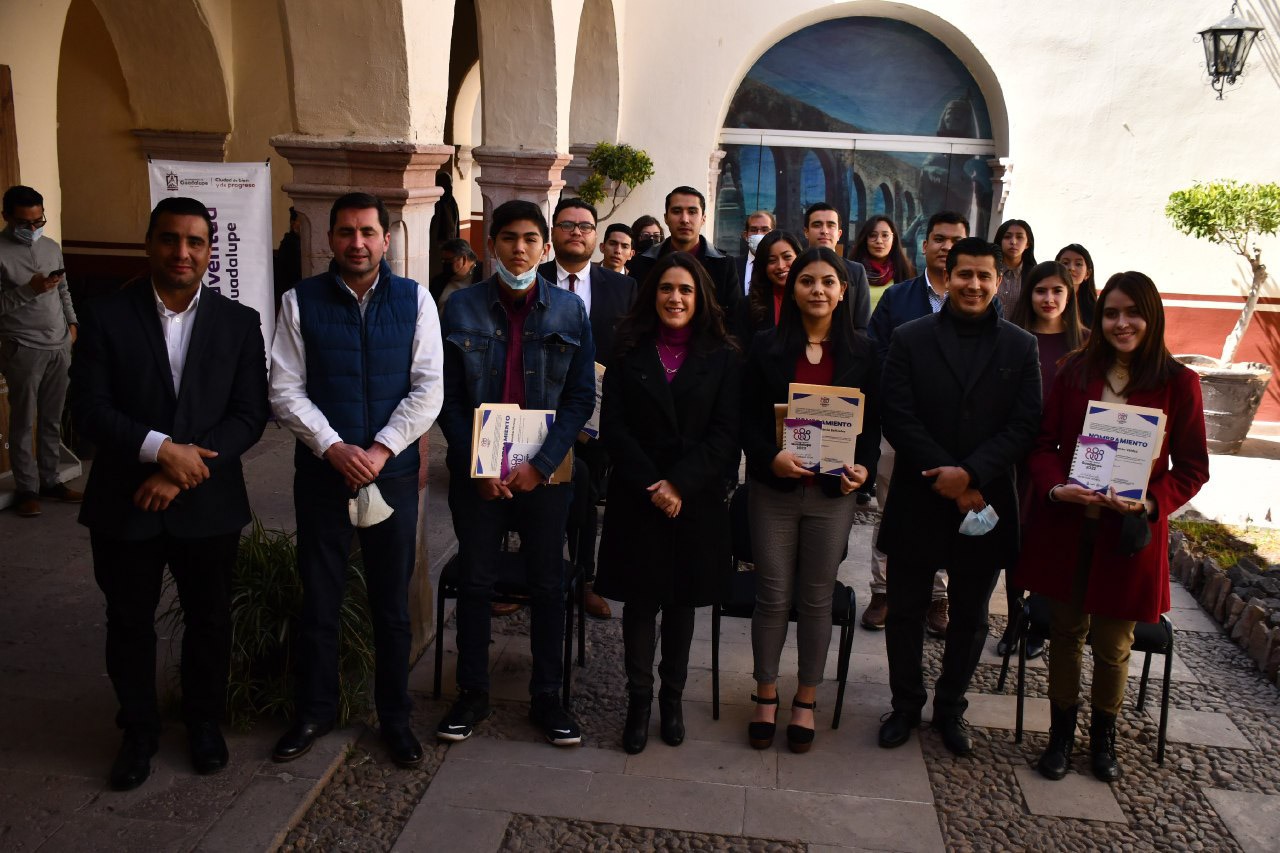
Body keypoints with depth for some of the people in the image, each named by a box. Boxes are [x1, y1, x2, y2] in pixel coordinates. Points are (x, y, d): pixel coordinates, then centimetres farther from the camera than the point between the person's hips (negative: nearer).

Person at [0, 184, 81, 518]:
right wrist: (30, 289, -23)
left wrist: (72, 322, 10)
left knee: (52, 419, 12)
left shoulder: (52, 247, 10)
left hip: (60, 347, 5)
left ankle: (49, 480, 21)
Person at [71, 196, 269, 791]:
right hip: (124, 503, 0)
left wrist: (186, 467, -16)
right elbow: (88, 407, -8)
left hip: (208, 504, 1)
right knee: (128, 623, 13)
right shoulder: (106, 317, -3)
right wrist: (161, 448, -21)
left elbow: (250, 414, -5)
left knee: (208, 619, 14)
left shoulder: (240, 324, -1)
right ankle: (138, 730, 33)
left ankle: (204, 720, 35)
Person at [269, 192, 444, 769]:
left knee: (392, 603, 10)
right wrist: (334, 447, -15)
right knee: (318, 599, 11)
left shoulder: (414, 300, 0)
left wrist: (381, 449, -14)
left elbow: (427, 390, -5)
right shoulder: (301, 301, 0)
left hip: (393, 471, 0)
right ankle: (314, 711, 31)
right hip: (321, 472, 0)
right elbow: (285, 391, -4)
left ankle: (395, 717, 27)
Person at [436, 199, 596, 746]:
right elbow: (449, 398, -1)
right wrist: (477, 467, -10)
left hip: (545, 472, 0)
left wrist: (541, 465, -12)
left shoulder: (568, 310, 0)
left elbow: (581, 396, -2)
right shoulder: (462, 308, -1)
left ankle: (546, 697, 24)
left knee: (548, 585, 9)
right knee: (474, 582, 9)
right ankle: (472, 695, 25)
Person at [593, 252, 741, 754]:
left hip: (697, 500, 0)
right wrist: (650, 484, -13)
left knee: (682, 601, 10)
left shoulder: (722, 358, 2)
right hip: (636, 498, 0)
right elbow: (613, 427, -3)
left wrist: (679, 484, -15)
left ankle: (672, 697, 25)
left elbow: (725, 434, -5)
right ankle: (638, 700, 18)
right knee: (640, 600, 5)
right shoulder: (628, 353, 4)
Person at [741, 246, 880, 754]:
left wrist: (864, 467, -10)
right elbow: (748, 418, 0)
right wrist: (770, 457, -18)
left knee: (817, 598, 8)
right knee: (773, 596, 4)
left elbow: (873, 423, 7)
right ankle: (765, 696, 22)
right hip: (774, 487, -1)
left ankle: (806, 700, 24)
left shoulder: (862, 352, 5)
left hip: (833, 491, 1)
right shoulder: (767, 347, 2)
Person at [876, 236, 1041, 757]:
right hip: (918, 500, -1)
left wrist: (971, 473, -18)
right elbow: (898, 419, -7)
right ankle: (906, 704, 29)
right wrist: (944, 479, -15)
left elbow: (1024, 426, -4)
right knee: (906, 611, 11)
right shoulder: (910, 339, 0)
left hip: (986, 503, 1)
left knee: (970, 617, 14)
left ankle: (951, 708, 32)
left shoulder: (1021, 348, 3)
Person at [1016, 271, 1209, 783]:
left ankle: (1103, 736, 35)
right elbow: (1044, 443, 3)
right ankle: (1062, 733, 31)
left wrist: (1152, 501, -18)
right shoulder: (1075, 371, 3)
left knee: (1112, 645, 10)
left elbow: (1193, 468, -1)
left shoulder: (1177, 383, -3)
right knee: (1066, 633, 12)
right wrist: (1055, 488, -16)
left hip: (1130, 534, -1)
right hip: (1067, 526, 2)